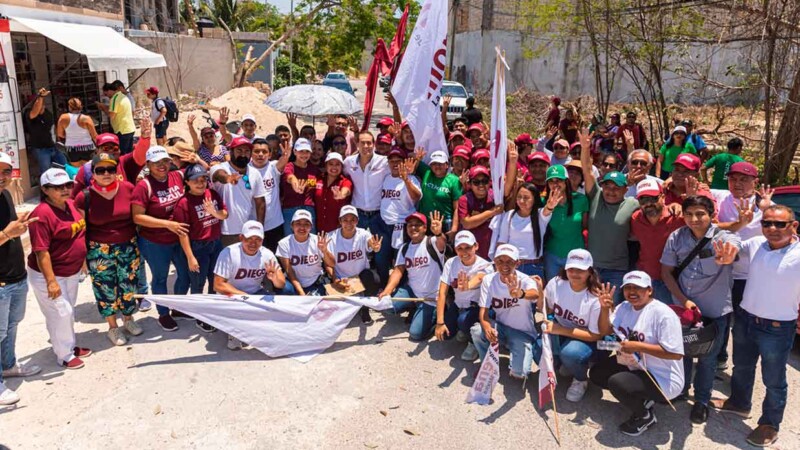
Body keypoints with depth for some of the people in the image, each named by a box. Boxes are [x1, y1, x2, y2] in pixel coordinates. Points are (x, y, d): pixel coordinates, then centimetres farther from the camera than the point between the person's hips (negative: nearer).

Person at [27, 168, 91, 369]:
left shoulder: (70, 204, 1)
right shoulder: (42, 213, -24)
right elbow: (41, 251, -25)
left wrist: (82, 261, 19)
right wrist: (51, 281, -25)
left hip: (72, 272, 8)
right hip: (49, 274, -8)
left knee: (69, 311, 20)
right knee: (60, 313, 0)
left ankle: (70, 345, 37)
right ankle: (64, 355, 16)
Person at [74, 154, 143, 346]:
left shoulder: (128, 189, -7)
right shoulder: (84, 197, -11)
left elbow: (137, 216, 7)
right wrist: (81, 257, -2)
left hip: (129, 247, 2)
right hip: (99, 251, -2)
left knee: (129, 285, 13)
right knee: (106, 289, 10)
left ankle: (128, 319, 38)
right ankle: (112, 327, 30)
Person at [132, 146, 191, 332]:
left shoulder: (178, 176, -5)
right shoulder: (144, 186, -18)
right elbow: (137, 217, -21)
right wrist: (167, 224, -25)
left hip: (179, 239, 5)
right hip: (155, 243, -5)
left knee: (185, 275, 18)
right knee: (160, 278, 15)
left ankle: (178, 308, 42)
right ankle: (163, 315, 35)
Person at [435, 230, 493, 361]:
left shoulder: (485, 266, -21)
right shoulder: (451, 263, -12)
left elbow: (478, 278, -46)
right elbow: (442, 293, -16)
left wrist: (467, 286, -70)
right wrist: (439, 322, -23)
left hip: (477, 307, -4)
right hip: (457, 306, 4)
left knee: (463, 320, -34)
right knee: (444, 333, -16)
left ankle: (474, 342, 0)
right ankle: (464, 331, 19)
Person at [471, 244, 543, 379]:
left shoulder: (525, 280, -20)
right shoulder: (488, 280, -9)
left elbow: (535, 294, -44)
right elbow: (483, 309, -13)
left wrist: (521, 294, -69)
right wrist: (487, 327, -37)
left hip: (522, 332, -2)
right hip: (500, 327, 2)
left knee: (519, 372, -22)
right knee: (477, 331, -30)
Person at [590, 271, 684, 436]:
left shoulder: (663, 314, -23)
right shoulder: (624, 307, 3)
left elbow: (676, 353, -27)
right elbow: (604, 330, 7)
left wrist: (638, 346, -27)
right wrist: (604, 310, -12)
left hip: (663, 378, -9)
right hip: (633, 366, 9)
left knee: (617, 383, -28)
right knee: (596, 373, 6)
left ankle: (645, 416, 1)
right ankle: (641, 399, 12)